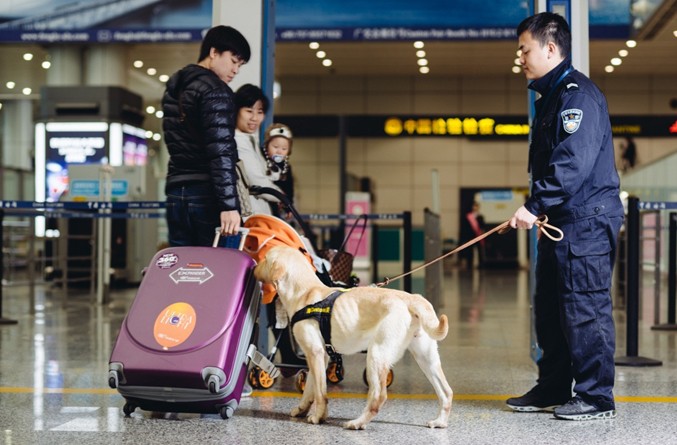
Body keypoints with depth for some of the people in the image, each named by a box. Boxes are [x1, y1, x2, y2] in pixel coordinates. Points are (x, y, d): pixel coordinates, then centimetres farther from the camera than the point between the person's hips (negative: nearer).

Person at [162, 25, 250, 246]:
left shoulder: (174, 87, 18)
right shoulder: (215, 90, -9)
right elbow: (221, 151, -18)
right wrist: (229, 204, -22)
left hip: (176, 192, 8)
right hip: (206, 195, -8)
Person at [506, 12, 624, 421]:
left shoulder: (578, 94, -14)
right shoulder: (551, 96, 19)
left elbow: (575, 161, -23)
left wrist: (536, 204, -22)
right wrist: (540, 207, 14)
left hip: (586, 222, -11)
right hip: (561, 221, 11)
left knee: (585, 309, -6)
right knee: (550, 309, 15)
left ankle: (597, 397, 1)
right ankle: (552, 390, 24)